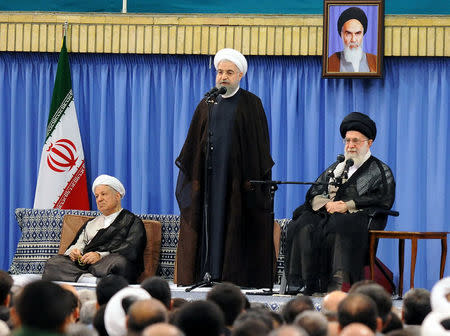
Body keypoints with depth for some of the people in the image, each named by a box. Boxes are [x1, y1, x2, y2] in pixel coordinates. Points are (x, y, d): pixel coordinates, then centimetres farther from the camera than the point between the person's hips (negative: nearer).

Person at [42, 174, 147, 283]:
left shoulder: (133, 221, 14)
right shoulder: (90, 224, 34)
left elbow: (131, 250, -3)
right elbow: (77, 245, 23)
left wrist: (100, 256, -15)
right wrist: (74, 252, -2)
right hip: (83, 265, 5)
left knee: (120, 262, -40)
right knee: (53, 262, -22)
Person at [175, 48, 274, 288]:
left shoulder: (251, 104, 3)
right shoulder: (207, 105, 14)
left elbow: (260, 144, -1)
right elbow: (194, 144, 15)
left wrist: (253, 178, -10)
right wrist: (193, 174, 6)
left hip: (238, 176, -3)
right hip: (209, 176, 3)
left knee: (237, 229, -5)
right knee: (210, 223, -1)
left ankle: (235, 278, -5)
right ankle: (208, 274, -1)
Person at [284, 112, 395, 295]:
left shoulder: (381, 171, 14)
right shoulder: (336, 168, 29)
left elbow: (382, 201, -3)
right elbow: (313, 193, 20)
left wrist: (347, 206, -11)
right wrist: (328, 204, -4)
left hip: (360, 218, -4)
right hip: (329, 214, 5)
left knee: (340, 229, -40)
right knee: (304, 227, -29)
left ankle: (338, 283, -51)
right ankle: (308, 281, -36)